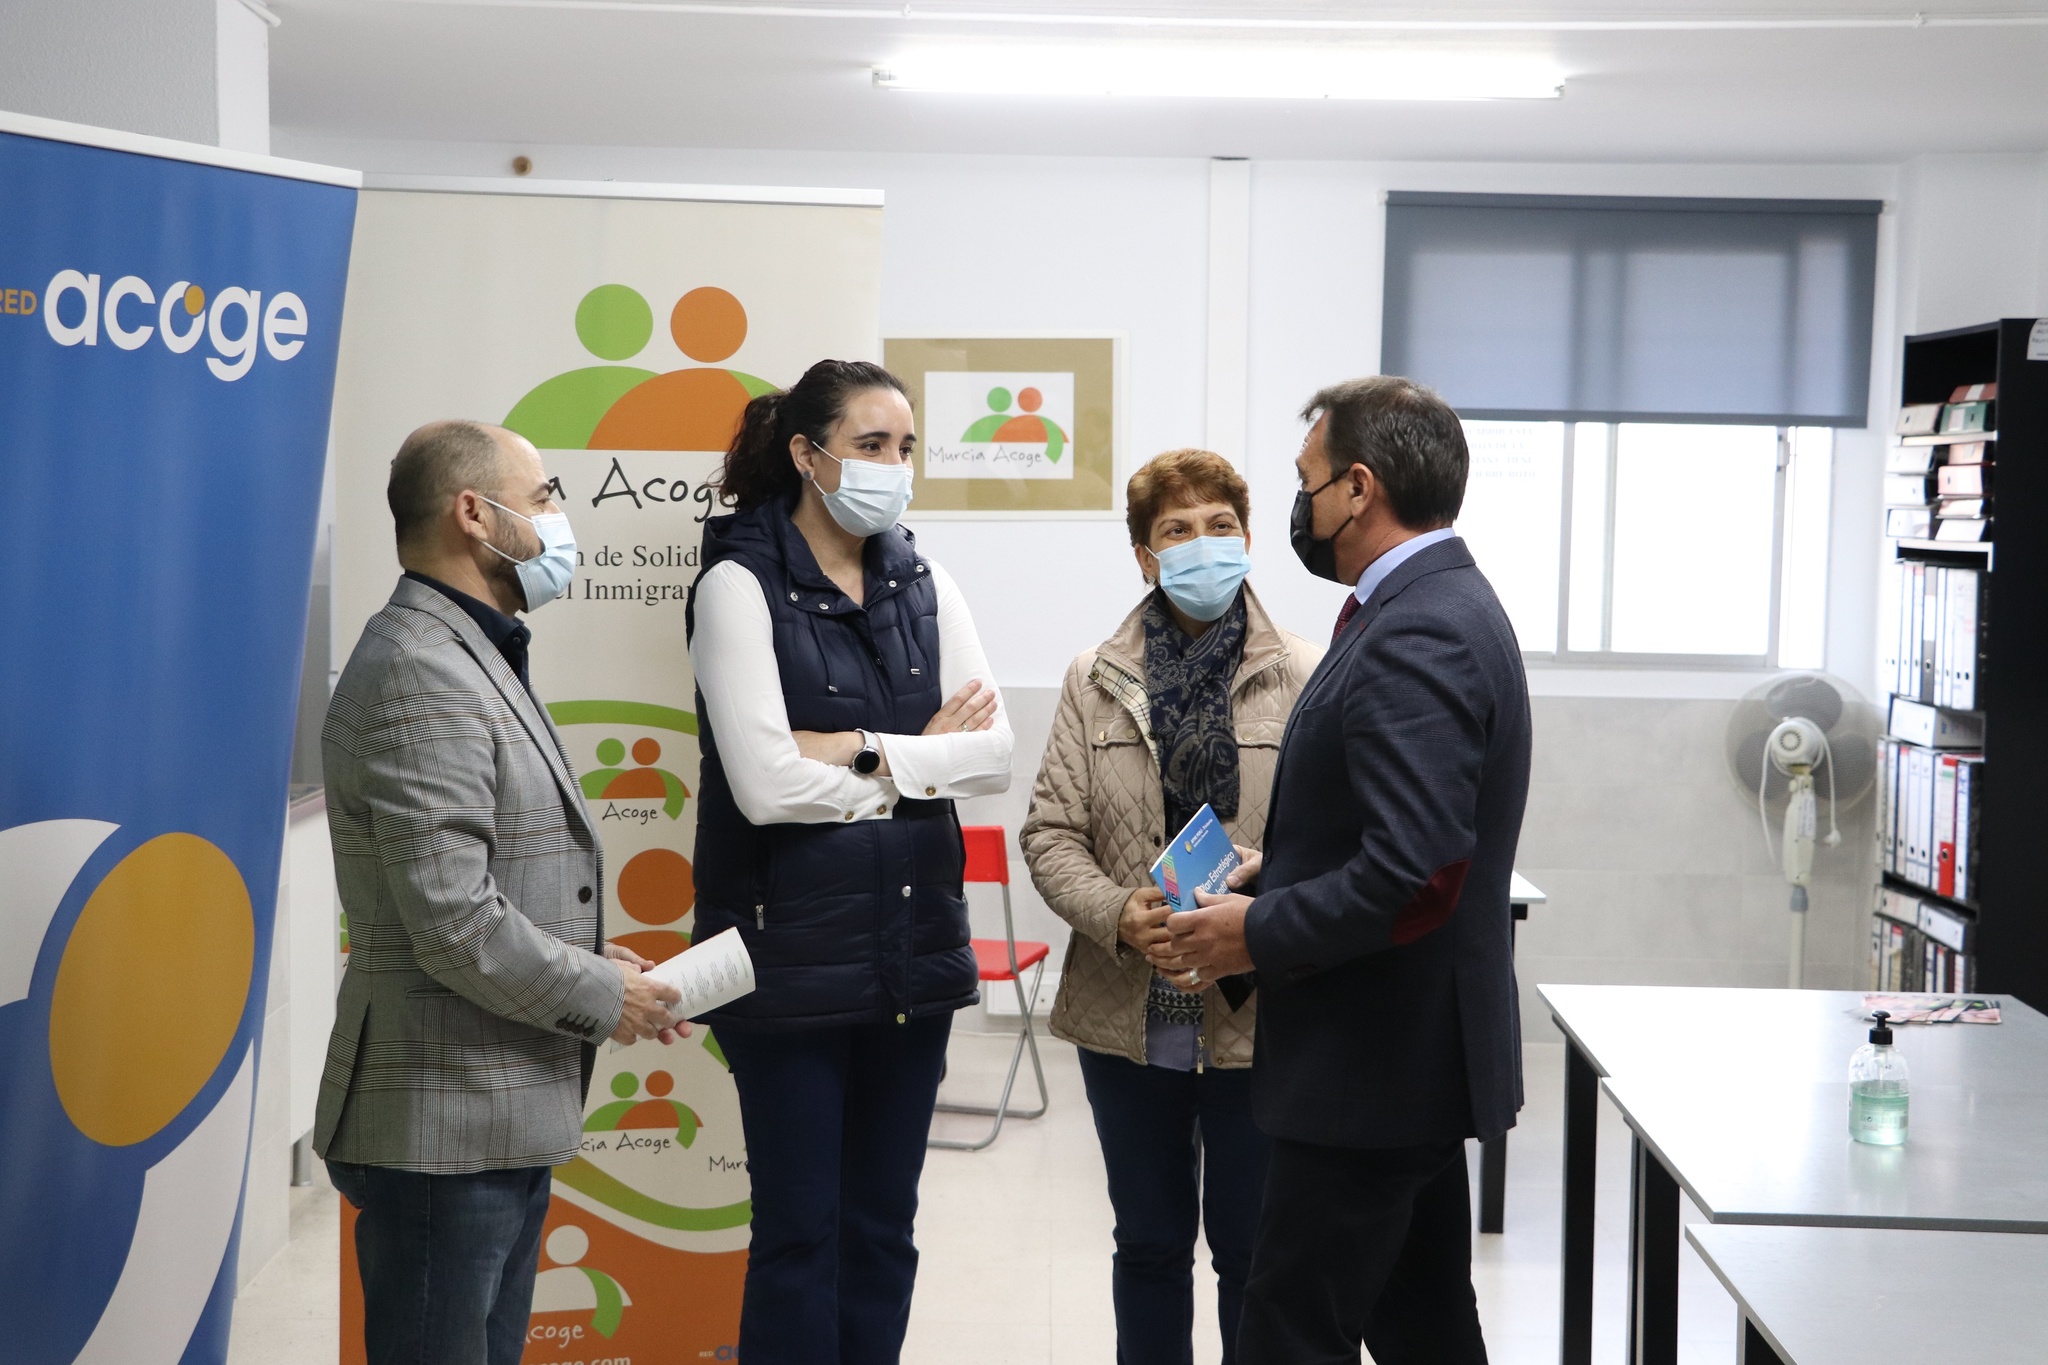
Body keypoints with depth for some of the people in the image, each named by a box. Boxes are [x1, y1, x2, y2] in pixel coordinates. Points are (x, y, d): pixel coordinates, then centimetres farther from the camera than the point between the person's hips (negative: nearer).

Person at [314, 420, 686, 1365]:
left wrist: (592, 956, 8)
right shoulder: (420, 674, -18)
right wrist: (601, 998, -11)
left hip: (506, 1117, 10)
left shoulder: (473, 658, 17)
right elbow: (452, 922, -24)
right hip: (444, 1134, -10)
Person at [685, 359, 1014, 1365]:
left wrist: (858, 751, -15)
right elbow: (765, 785, -18)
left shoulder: (922, 585, 8)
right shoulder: (741, 585, -8)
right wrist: (921, 760, -7)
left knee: (884, 1228, 13)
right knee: (799, 1234, 3)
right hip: (795, 959, -5)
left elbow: (994, 754, -2)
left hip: (912, 948, 5)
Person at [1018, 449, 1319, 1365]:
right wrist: (1116, 915, -16)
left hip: (1258, 1016, -2)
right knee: (1150, 1243, 15)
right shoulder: (1096, 681, 5)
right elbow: (1051, 832, 1)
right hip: (1129, 1015, 2)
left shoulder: (1303, 680, -3)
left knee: (1251, 1248, 8)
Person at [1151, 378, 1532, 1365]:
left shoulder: (1415, 637, -21)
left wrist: (1258, 934, -16)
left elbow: (1417, 877, -29)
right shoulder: (1442, 605, 12)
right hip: (1415, 1056, 11)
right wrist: (1273, 877, 10)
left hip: (1372, 1068, -11)